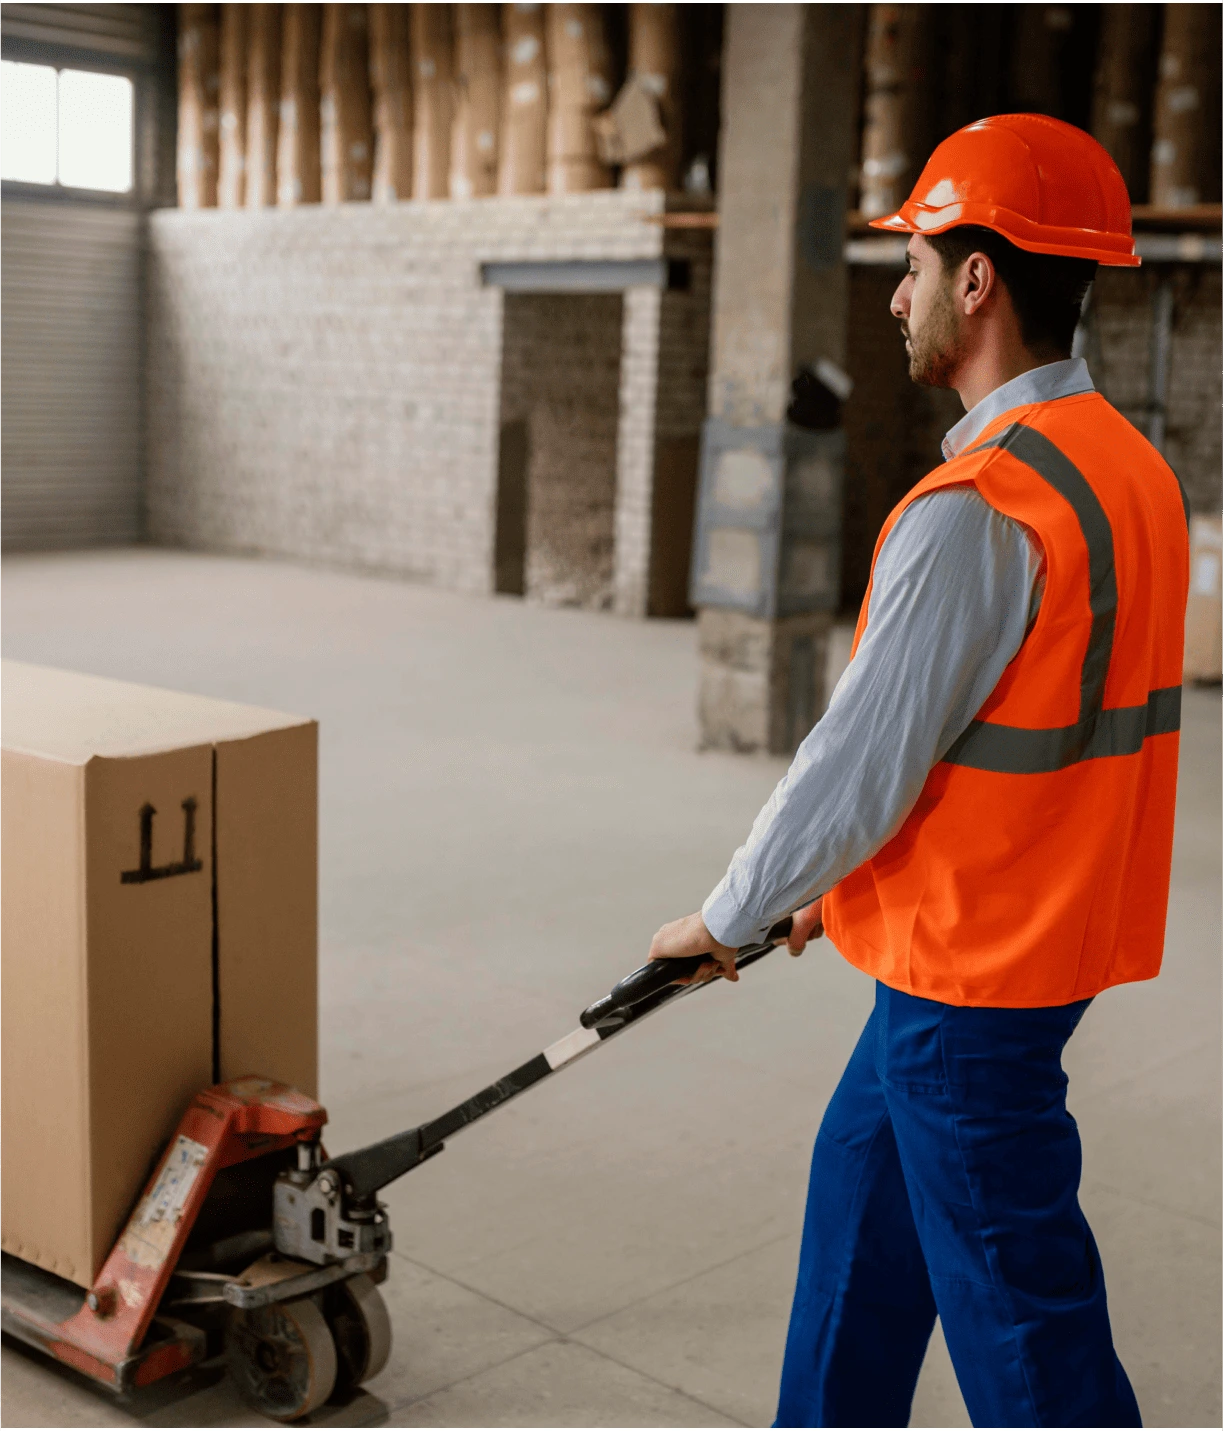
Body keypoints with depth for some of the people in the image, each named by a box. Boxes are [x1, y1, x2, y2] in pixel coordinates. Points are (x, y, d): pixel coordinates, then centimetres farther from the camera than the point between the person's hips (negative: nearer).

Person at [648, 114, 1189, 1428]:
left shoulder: (976, 510, -25)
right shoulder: (1129, 467, 6)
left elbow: (861, 763, -22)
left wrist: (727, 916, -5)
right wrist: (847, 878, 18)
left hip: (971, 972, -10)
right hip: (1052, 924, 10)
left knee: (1018, 1298, 5)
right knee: (864, 1174, 25)